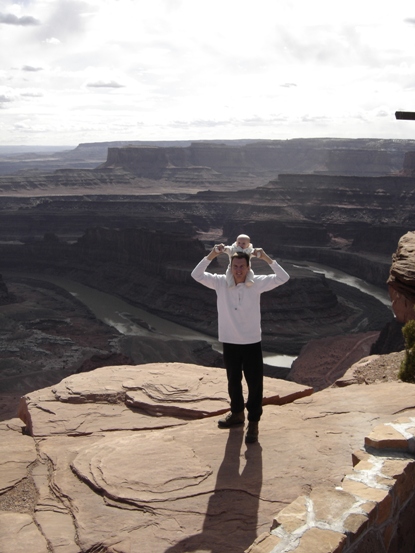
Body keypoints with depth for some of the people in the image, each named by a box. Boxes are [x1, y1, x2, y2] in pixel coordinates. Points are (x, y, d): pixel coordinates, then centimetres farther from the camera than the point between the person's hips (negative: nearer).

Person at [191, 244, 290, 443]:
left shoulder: (257, 283, -7)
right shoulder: (220, 282, -5)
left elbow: (283, 278, -14)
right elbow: (196, 275, -13)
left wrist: (266, 258, -22)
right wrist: (212, 255, -22)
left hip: (252, 343, -2)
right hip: (229, 343, 2)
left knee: (255, 384, 2)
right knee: (233, 381, 19)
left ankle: (253, 423, 15)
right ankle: (237, 413, 40)